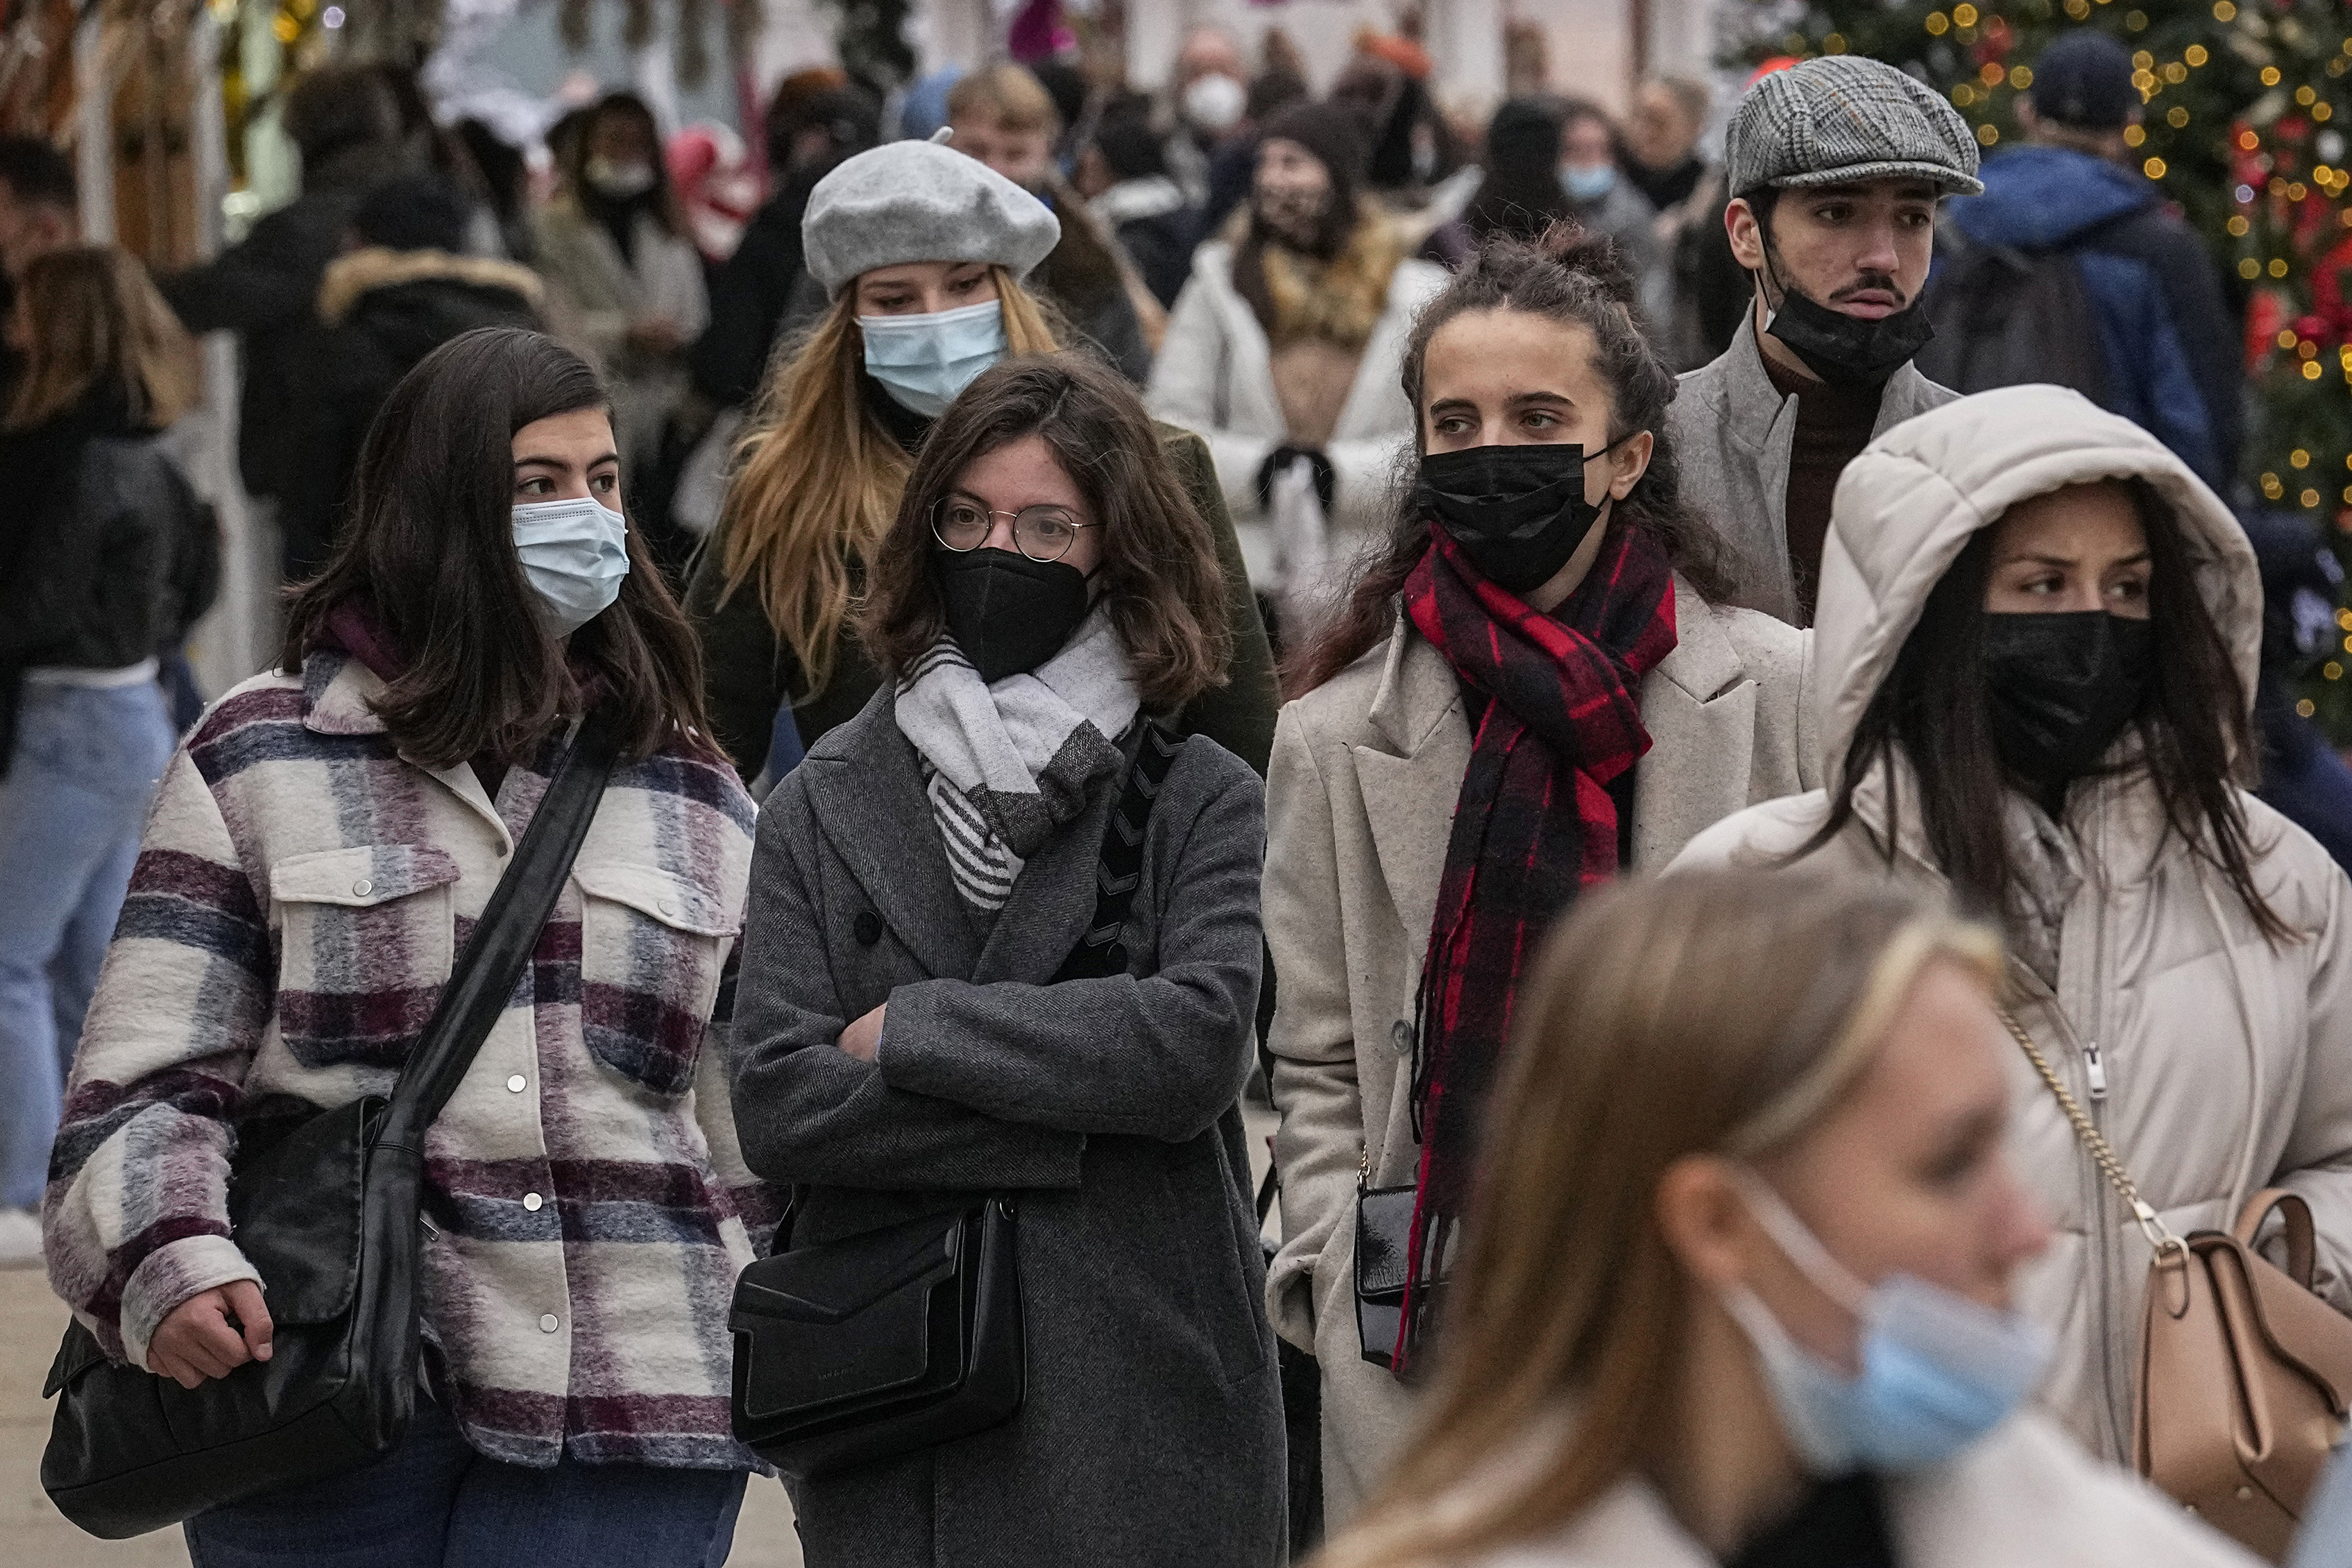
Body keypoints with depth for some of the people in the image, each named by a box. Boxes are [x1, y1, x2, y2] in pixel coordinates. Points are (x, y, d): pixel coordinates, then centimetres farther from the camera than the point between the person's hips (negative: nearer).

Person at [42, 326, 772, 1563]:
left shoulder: (693, 800, 16)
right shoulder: (259, 766, 6)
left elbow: (754, 1132, 21)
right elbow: (141, 1080, 0)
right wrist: (167, 1264, -18)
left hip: (623, 1435, 2)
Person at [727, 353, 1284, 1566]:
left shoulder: (1200, 798, 4)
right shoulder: (821, 809, 9)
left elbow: (1200, 1044, -13)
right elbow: (773, 1104, -2)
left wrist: (910, 1030, -7)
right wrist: (1068, 1131, -10)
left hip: (1141, 1414, -2)